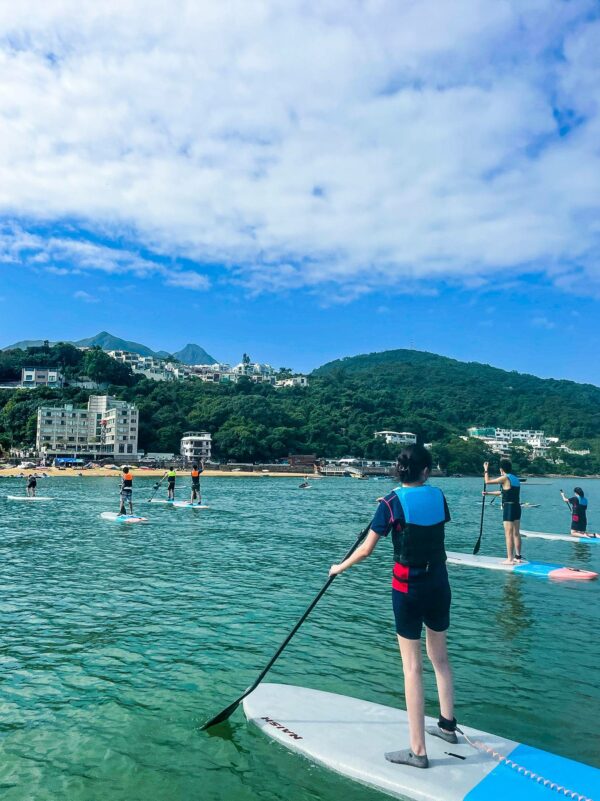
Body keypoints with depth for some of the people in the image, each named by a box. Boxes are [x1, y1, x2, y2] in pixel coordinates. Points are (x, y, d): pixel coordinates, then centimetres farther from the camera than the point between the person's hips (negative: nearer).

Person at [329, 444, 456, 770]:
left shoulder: (393, 503, -15)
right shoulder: (438, 496, -2)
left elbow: (366, 549, -12)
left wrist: (340, 567, 6)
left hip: (408, 589, -5)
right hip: (439, 584, 5)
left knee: (413, 667, 4)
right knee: (440, 658, 22)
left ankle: (418, 751, 14)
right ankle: (447, 726, 39)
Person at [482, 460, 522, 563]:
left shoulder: (505, 478, -13)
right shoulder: (515, 479, 14)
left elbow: (487, 481, -9)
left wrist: (486, 470, 5)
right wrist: (488, 493, 30)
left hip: (509, 508, -8)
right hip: (517, 507, 8)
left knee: (509, 534, -4)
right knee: (516, 533, 14)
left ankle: (510, 559, -2)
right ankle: (518, 556, 21)